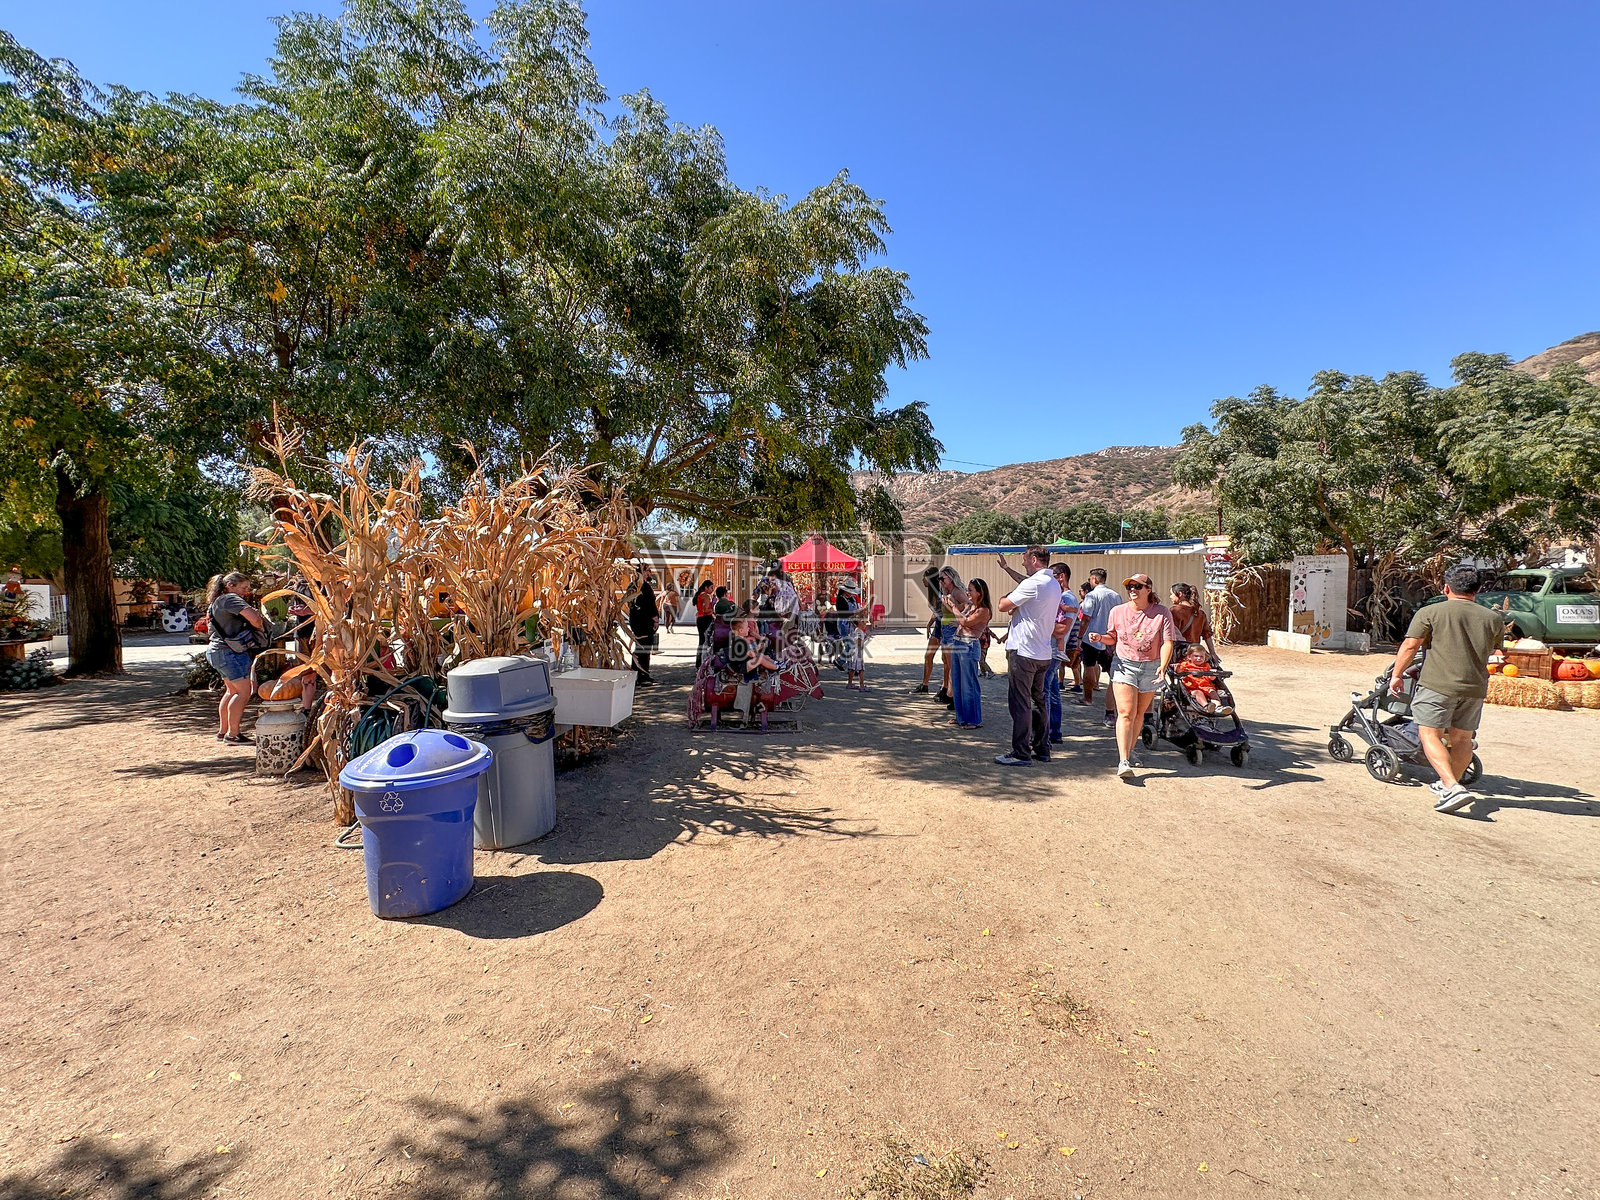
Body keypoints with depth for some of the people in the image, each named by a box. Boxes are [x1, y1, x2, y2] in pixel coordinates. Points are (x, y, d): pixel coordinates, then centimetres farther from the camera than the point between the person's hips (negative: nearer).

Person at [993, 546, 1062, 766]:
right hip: (1043, 653, 9)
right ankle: (1042, 749, 23)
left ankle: (1020, 753, 0)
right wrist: (1006, 568, 29)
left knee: (1020, 703, -4)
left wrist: (1007, 597, 5)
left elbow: (1003, 606, -12)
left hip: (1023, 651, -9)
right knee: (1038, 701, 16)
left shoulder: (1033, 584, -16)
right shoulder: (1055, 585, 13)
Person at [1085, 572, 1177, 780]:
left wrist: (1163, 665, -23)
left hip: (1150, 667, 1)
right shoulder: (1118, 611, 3)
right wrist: (1100, 638, -9)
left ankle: (1129, 751, 32)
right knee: (1126, 713, -11)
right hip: (1123, 664, -1)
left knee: (1139, 713, 13)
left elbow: (1167, 642, -9)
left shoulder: (1162, 613, -3)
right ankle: (1123, 761, -16)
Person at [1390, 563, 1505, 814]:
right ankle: (1450, 785, 31)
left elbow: (1410, 645, -11)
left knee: (1430, 734, -2)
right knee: (1462, 739, 16)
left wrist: (1396, 674, -3)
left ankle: (1453, 788, -16)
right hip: (1475, 687, 5)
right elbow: (1493, 651, 23)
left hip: (1437, 683, -5)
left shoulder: (1429, 612, -4)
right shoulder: (1492, 619, 10)